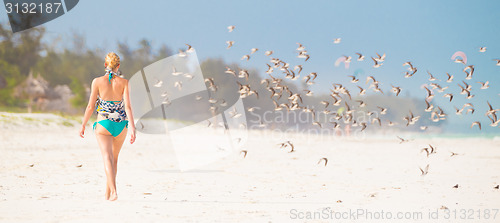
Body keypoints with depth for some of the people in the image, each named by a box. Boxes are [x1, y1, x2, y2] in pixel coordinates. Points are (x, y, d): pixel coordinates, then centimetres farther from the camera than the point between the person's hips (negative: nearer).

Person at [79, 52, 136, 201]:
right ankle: (107, 193, 27)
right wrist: (132, 128, -11)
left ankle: (113, 191, -29)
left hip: (103, 123, -2)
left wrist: (83, 126, 8)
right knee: (114, 158, 19)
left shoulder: (97, 81, -4)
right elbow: (128, 106, -10)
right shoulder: (124, 82, -2)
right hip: (121, 124, 2)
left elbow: (91, 106, -3)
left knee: (107, 158, -9)